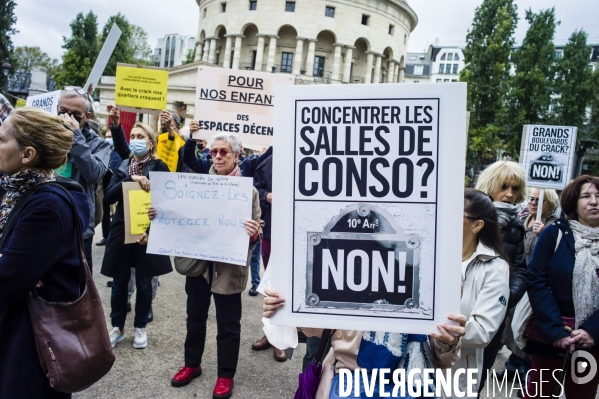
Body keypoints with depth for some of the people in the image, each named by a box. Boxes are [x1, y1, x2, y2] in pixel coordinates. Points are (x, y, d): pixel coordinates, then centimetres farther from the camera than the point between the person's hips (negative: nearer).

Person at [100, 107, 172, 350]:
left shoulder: (159, 167, -5)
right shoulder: (123, 165, 6)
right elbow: (110, 195, -7)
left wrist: (151, 231, -16)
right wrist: (132, 179, -20)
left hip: (147, 232, -3)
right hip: (121, 230, 3)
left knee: (143, 283, 8)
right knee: (119, 282, 11)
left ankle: (140, 327, 25)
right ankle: (117, 327, 27)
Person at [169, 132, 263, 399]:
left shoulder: (248, 189, -7)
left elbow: (256, 230, -8)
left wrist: (254, 232, -31)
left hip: (229, 266, -4)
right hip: (197, 261, 4)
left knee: (228, 324, 9)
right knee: (195, 317, 20)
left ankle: (226, 375, 28)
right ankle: (192, 364, 41)